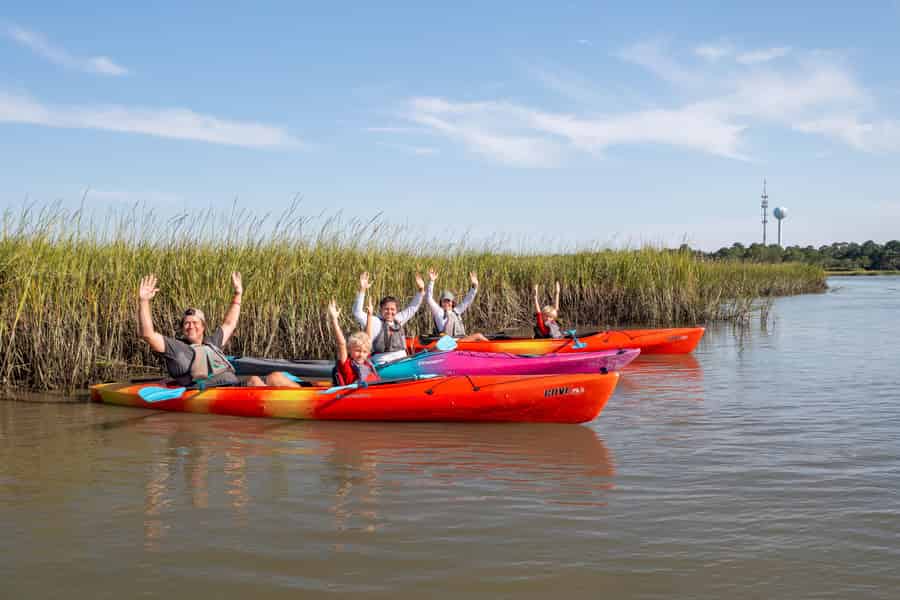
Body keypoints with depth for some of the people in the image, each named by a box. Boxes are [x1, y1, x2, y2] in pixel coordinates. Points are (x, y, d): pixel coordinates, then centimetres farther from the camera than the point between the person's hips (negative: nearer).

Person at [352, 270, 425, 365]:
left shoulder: (398, 320, 18)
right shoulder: (375, 322, 2)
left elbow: (412, 308, 29)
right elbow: (357, 313, -11)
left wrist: (421, 290, 20)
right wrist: (362, 290, -18)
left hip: (402, 362, 6)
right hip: (383, 364, -6)